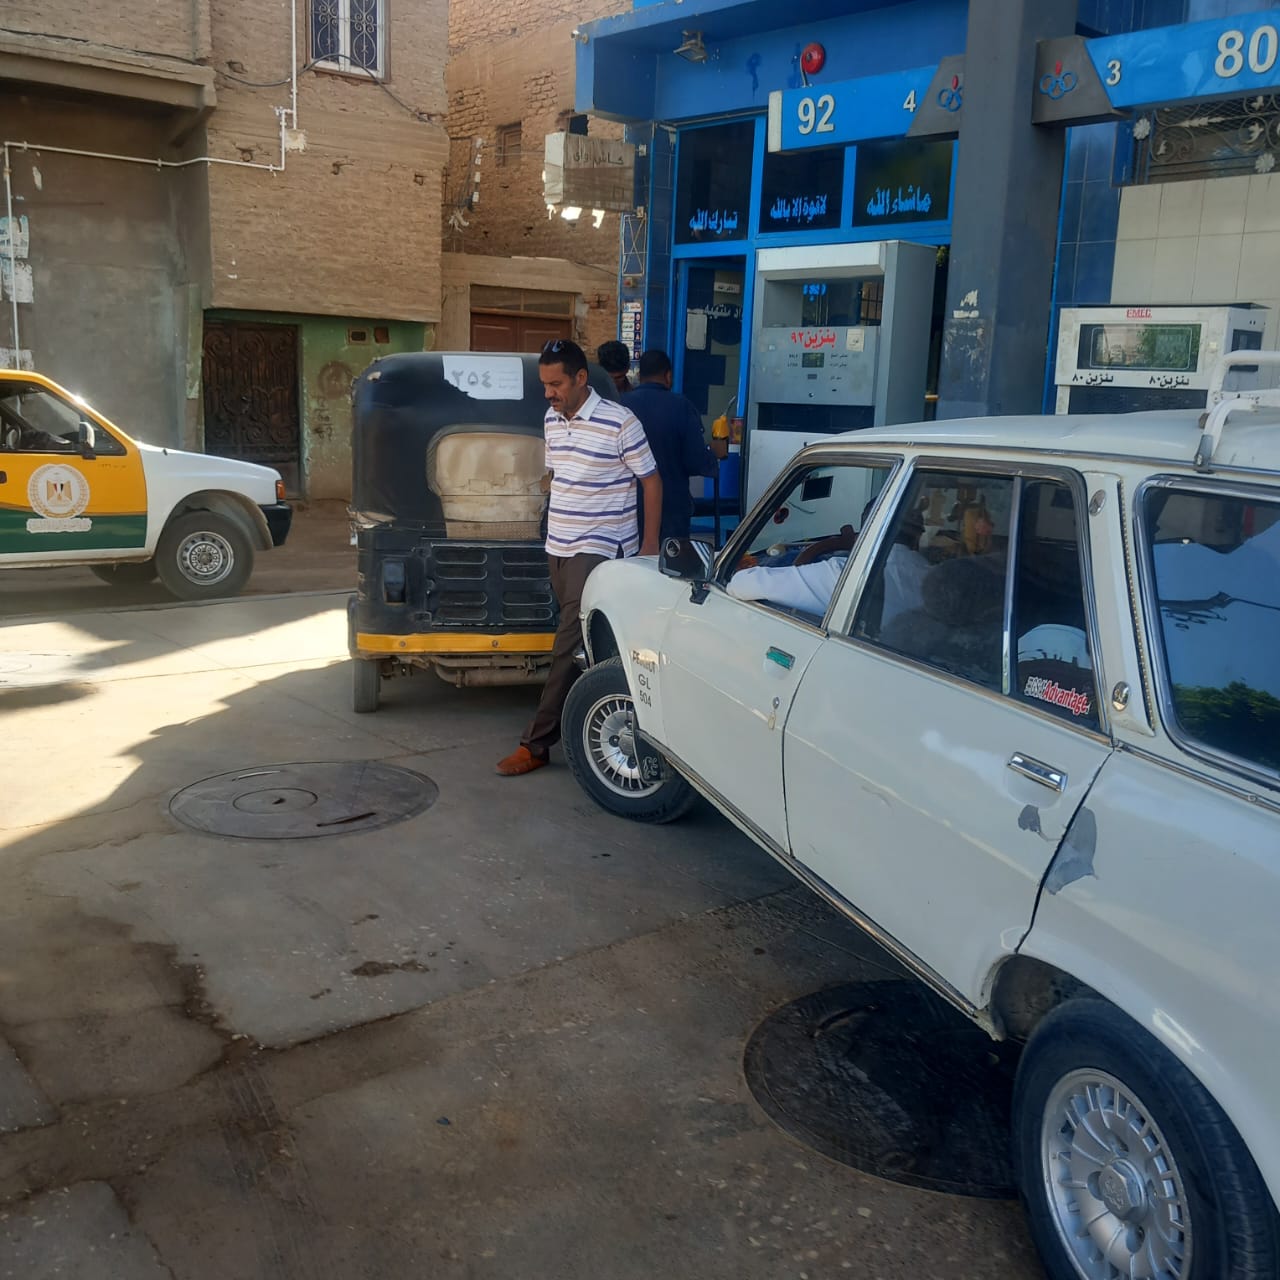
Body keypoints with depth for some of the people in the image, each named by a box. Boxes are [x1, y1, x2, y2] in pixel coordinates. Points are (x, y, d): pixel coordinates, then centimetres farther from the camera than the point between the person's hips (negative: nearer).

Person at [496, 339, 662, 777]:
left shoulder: (619, 422, -14)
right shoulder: (552, 420, 8)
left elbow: (650, 480, -7)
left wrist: (650, 544, -9)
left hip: (599, 551, -7)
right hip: (558, 547, 7)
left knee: (569, 647, -8)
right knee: (579, 642, 13)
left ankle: (537, 744, -5)